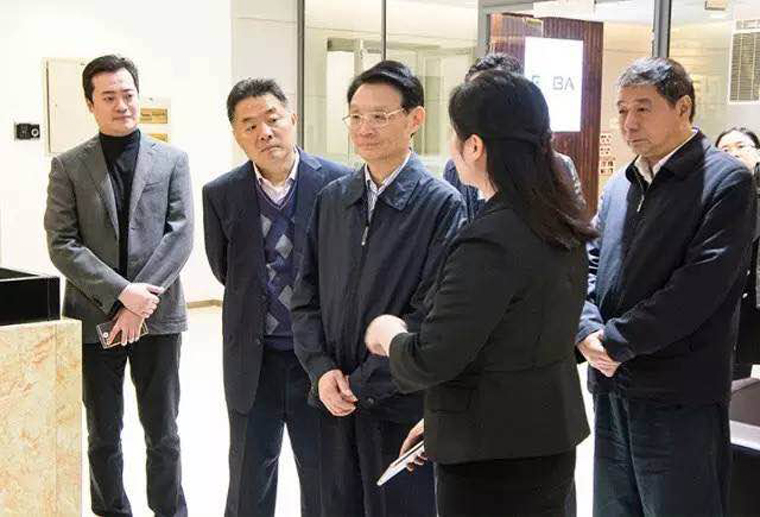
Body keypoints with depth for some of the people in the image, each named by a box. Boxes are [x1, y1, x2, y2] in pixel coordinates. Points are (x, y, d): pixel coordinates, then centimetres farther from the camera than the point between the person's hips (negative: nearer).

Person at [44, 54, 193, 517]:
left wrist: (141, 298, -14)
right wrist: (121, 293, -17)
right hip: (94, 318, 0)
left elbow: (180, 236, -4)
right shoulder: (68, 166, 2)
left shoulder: (172, 160, 4)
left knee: (163, 434, 10)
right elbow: (62, 245, -6)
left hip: (157, 315, 0)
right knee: (103, 436, 11)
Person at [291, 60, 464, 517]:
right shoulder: (332, 199, 8)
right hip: (335, 404, 5)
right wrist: (322, 370, -5)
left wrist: (363, 384, -13)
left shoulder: (441, 204, -9)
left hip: (400, 406, -4)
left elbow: (431, 312, -14)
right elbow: (307, 295, 8)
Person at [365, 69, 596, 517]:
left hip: (493, 457, -9)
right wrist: (445, 419, 16)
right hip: (551, 437, 9)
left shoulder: (488, 243, -24)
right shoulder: (562, 225, 5)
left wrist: (390, 334, -1)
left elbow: (430, 361, -23)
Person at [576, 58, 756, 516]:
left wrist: (616, 341, -16)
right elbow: (590, 263, 10)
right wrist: (589, 331, -9)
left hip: (681, 398, -7)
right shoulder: (620, 186, 14)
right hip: (613, 388, 7)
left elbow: (699, 285, -19)